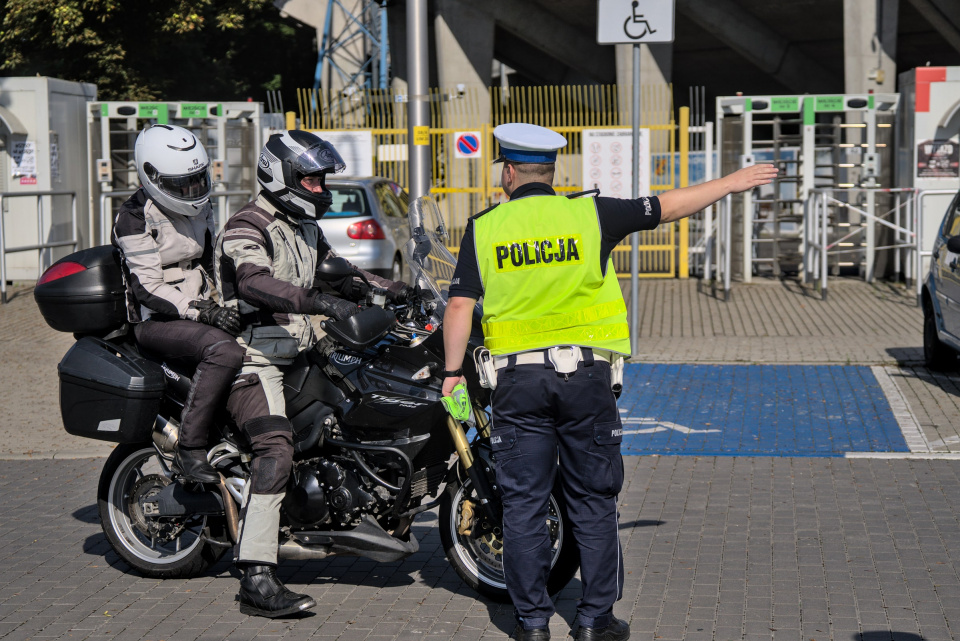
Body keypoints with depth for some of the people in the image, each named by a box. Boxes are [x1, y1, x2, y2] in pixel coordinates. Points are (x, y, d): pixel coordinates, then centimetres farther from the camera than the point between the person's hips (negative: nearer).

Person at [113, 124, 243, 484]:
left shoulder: (200, 207, 13)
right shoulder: (135, 218, -12)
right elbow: (148, 288, -20)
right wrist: (201, 312, -29)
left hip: (201, 310, 8)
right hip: (158, 321, -8)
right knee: (224, 351, -35)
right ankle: (190, 450, -34)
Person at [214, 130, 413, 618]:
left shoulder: (305, 227, 19)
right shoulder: (248, 226, -12)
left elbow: (336, 271, 28)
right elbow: (253, 281, -31)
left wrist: (395, 289, 11)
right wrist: (321, 302, -43)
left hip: (297, 353, 10)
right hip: (255, 356, -10)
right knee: (276, 449, -26)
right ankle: (257, 579, -32)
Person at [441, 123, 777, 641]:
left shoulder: (483, 228, 1)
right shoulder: (589, 214, 0)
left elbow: (460, 307, -3)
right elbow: (667, 206, 7)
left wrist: (452, 372, 5)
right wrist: (731, 183, 19)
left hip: (517, 379, 0)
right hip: (585, 373, 0)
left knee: (523, 504, 6)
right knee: (593, 502, 8)